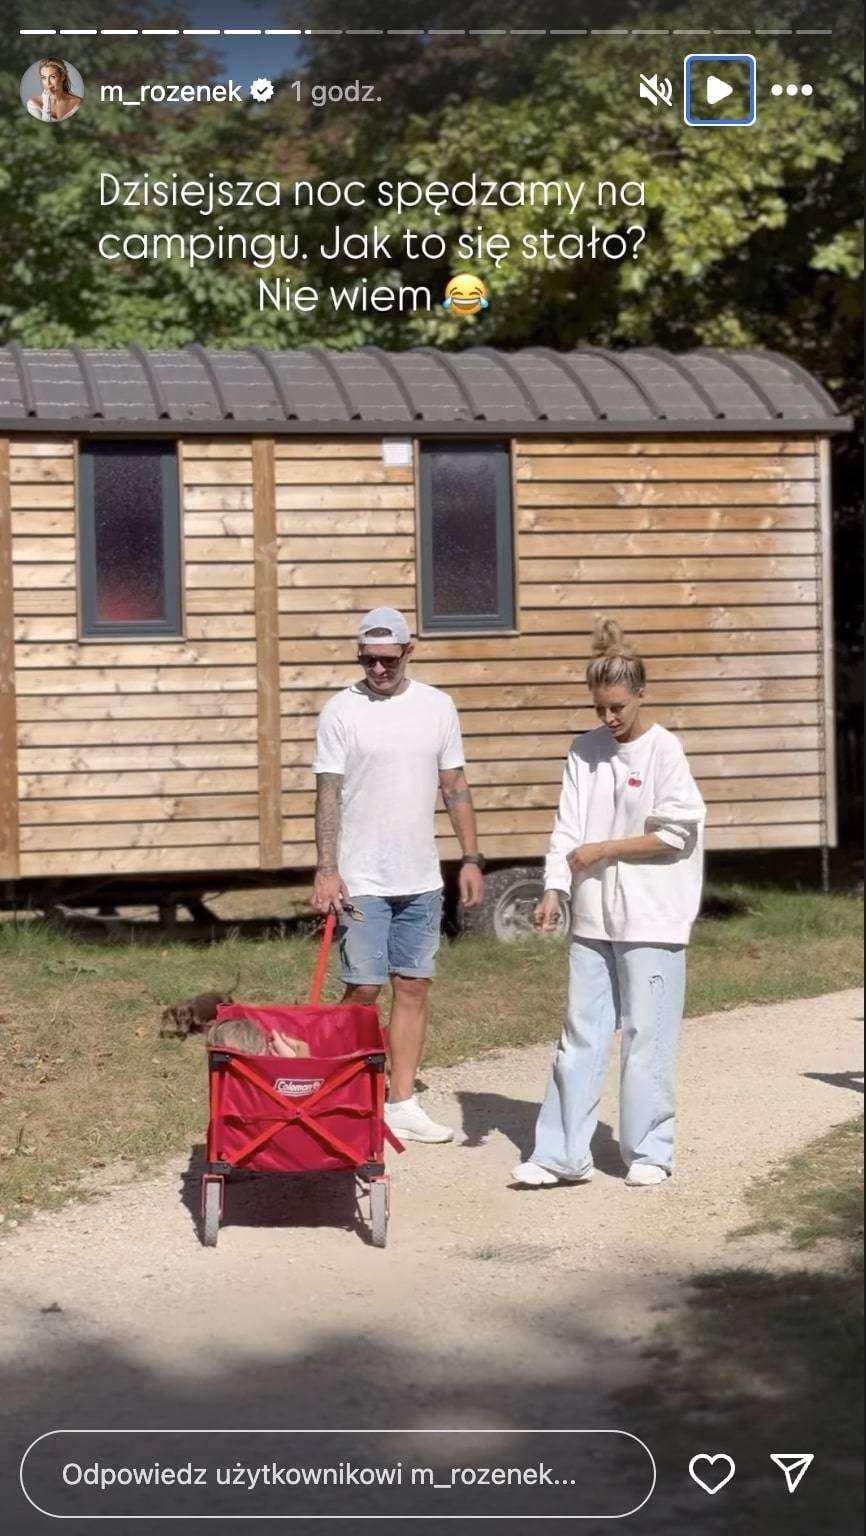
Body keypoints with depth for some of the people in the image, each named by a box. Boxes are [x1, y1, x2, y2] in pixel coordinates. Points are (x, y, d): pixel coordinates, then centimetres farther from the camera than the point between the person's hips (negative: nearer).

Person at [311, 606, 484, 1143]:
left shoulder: (438, 706, 6)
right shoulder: (342, 711, -4)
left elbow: (456, 787, 10)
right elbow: (329, 794, -8)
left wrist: (472, 858, 5)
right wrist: (326, 869, -16)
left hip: (421, 881, 4)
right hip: (361, 882, -4)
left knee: (414, 988, 7)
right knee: (363, 990, -2)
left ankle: (403, 1103, 15)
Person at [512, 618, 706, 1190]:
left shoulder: (663, 749, -6)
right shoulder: (585, 750, 6)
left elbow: (675, 835, -9)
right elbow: (568, 828, 3)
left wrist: (604, 849, -9)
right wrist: (554, 890, -10)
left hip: (651, 920, -4)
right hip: (593, 918, 5)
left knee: (646, 1035, 2)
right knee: (581, 1035, 6)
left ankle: (649, 1151, 14)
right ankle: (563, 1154, 11)